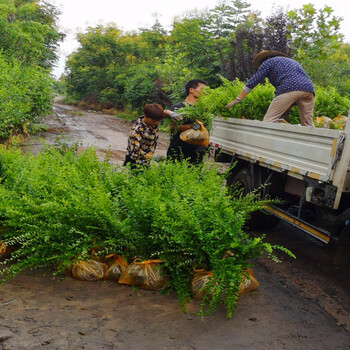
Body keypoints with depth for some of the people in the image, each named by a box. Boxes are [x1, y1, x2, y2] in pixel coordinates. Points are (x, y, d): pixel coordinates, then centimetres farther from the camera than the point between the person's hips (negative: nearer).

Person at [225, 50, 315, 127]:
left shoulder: (269, 62, 18)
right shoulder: (291, 61, 40)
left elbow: (253, 81, 10)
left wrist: (237, 99, 13)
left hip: (289, 89, -7)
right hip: (308, 89, 7)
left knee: (269, 120, -6)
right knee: (307, 124, 10)